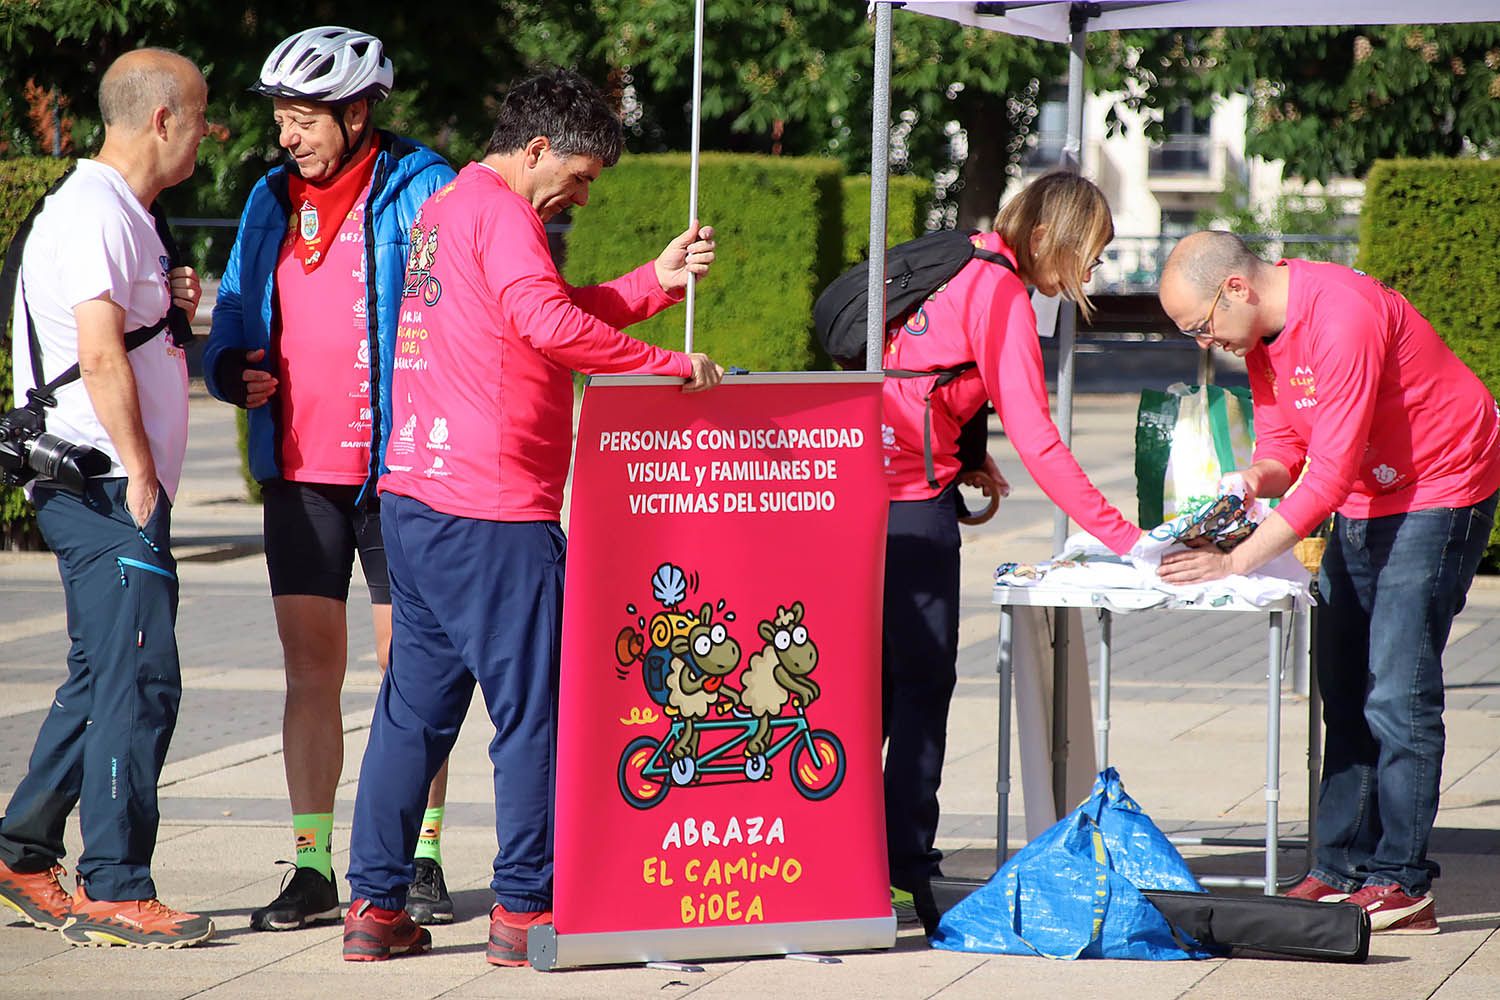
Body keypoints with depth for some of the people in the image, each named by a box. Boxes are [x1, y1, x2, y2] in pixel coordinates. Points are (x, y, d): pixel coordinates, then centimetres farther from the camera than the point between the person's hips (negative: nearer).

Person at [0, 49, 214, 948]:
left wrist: (172, 307, 9)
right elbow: (100, 356, -20)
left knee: (103, 680, 14)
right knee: (141, 680, -11)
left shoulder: (125, 214, 20)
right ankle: (113, 893, -10)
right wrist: (141, 476, -18)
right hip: (108, 485, -10)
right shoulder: (94, 211, -13)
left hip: (113, 490, 10)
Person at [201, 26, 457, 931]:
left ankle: (421, 859, 10)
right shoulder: (272, 201, 11)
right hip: (298, 471, 5)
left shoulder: (421, 192, -5)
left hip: (397, 468, -4)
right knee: (310, 670, 4)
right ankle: (313, 869, 8)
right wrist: (233, 370, -4)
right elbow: (233, 323, 18)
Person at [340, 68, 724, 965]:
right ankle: (525, 910, 0)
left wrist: (660, 280, 13)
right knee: (533, 710, -2)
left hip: (417, 497, 9)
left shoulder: (444, 210, 20)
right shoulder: (500, 213, -10)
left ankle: (375, 906, 11)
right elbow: (549, 323, -25)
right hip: (493, 513, -9)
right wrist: (671, 365, -19)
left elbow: (551, 314, 20)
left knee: (416, 705, 11)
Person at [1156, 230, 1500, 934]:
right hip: (1362, 505, 9)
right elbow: (1282, 443, 6)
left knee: (1395, 693, -12)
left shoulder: (1342, 318, -29)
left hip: (1438, 493, -9)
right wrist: (1256, 480, -18)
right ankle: (1343, 871, 8)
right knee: (1344, 692, 6)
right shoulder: (1258, 331, 1)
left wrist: (1238, 561, -29)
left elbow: (1332, 473, -30)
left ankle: (1402, 885, -9)